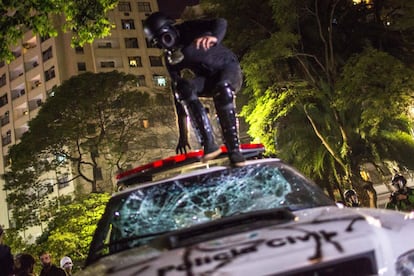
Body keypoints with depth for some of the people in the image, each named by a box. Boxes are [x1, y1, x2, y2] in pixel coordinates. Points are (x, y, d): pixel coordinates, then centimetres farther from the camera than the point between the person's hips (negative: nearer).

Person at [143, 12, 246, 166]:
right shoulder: (171, 59, -2)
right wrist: (183, 133, -8)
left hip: (228, 68, -4)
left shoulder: (189, 30, -13)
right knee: (183, 87, -28)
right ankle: (209, 144, -34)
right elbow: (178, 97, -4)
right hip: (208, 79, 4)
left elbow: (221, 23, -28)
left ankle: (234, 150, -34)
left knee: (222, 90, -39)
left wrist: (214, 37, -54)